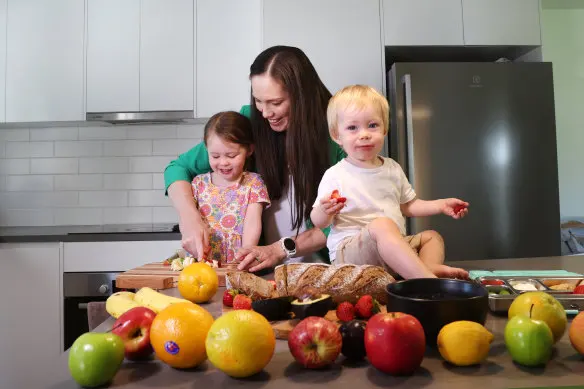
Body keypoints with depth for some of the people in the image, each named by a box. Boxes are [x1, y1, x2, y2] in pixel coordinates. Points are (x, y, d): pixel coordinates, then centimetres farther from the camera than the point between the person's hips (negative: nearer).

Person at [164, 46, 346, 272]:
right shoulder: (249, 121, -8)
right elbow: (179, 168, -1)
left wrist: (282, 249, -23)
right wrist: (190, 218, -18)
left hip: (317, 268, 0)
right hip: (261, 271, 0)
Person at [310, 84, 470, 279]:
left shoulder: (393, 168, 11)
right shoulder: (335, 176, -7)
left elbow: (408, 205, 23)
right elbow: (317, 221, -5)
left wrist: (440, 205, 12)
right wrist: (325, 211, -28)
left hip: (393, 248, 8)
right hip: (348, 251, -8)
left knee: (431, 236, 8)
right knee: (382, 225, -32)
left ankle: (431, 267, -23)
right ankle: (426, 279, -38)